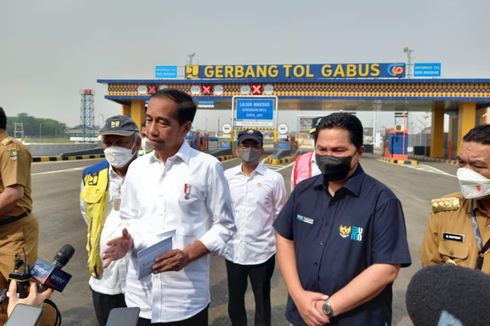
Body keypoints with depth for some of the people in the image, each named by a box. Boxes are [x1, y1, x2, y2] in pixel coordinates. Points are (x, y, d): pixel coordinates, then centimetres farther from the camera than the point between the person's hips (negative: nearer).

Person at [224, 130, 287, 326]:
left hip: (262, 251, -2)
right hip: (233, 250, 3)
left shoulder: (274, 178, -8)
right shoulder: (227, 176, -1)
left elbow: (280, 215, -1)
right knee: (234, 298, 21)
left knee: (262, 299, 16)